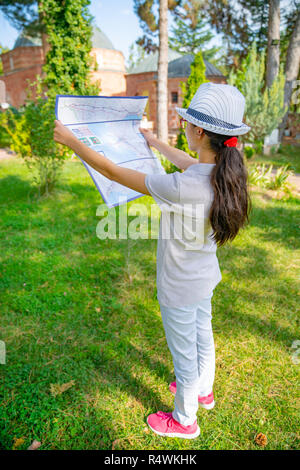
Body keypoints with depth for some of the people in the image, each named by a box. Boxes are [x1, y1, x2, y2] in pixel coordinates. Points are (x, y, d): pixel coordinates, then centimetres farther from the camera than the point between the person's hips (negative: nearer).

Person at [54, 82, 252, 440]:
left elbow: (113, 172, -27)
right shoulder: (225, 170, -11)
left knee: (184, 354, 16)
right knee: (202, 337, 30)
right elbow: (188, 162, 13)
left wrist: (70, 140, -13)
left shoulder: (182, 186, -37)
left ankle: (184, 420, 45)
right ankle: (204, 391, 59)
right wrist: (155, 142, 27)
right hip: (205, 278, 8)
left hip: (180, 288, -8)